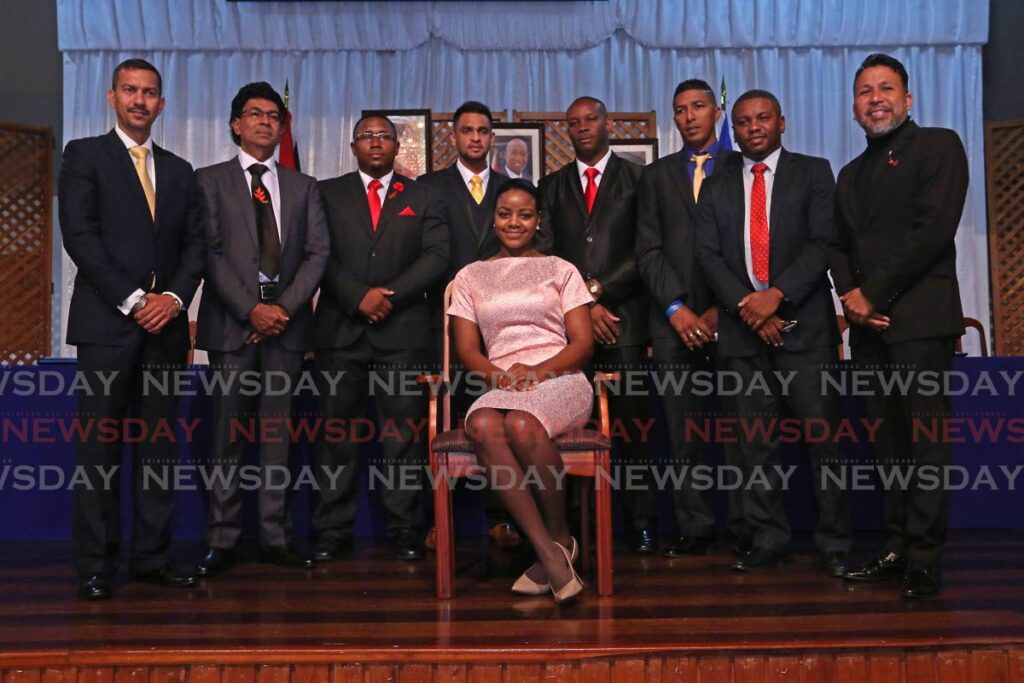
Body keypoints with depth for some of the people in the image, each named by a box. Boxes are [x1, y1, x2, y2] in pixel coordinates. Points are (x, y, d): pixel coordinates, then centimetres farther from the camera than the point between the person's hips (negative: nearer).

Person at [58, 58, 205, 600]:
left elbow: (195, 243, 11)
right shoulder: (85, 155, 5)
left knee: (159, 444, 5)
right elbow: (79, 235, -6)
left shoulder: (179, 170, 18)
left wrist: (175, 298, -6)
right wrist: (132, 300, -12)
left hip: (165, 324, 4)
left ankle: (152, 556, 13)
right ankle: (94, 565, 6)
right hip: (107, 322, -4)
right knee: (100, 447, -1)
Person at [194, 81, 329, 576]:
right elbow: (210, 252, -2)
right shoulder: (211, 180, 8)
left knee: (278, 430, 4)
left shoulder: (303, 187, 16)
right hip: (232, 321, -2)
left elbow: (317, 253, 6)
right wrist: (251, 309, -12)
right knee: (229, 431, -1)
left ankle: (276, 537, 9)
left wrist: (285, 306, -8)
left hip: (286, 320, 2)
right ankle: (221, 540, 6)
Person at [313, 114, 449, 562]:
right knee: (336, 431, 2)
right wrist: (359, 297, -11)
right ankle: (333, 529, 10)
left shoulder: (423, 198, 14)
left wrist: (389, 294, -10)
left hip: (402, 329, 0)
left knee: (405, 432, -1)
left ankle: (404, 528, 7)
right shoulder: (328, 194, 13)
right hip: (340, 329, 1)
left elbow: (436, 256, 2)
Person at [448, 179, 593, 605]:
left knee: (521, 424, -36)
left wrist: (540, 371, -12)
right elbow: (467, 350, 11)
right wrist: (499, 375, -10)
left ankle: (559, 535, -12)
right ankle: (550, 553, -30)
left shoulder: (560, 270, 16)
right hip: (500, 384, 2)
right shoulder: (470, 277, 20)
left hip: (559, 380, -1)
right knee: (483, 426, -35)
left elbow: (583, 343, 7)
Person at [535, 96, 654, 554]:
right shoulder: (552, 185, 17)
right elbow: (545, 254, 8)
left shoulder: (637, 179, 10)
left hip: (623, 319, -2)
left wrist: (597, 289, -7)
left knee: (632, 426, -2)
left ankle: (641, 522, 6)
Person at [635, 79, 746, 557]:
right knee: (683, 432, 2)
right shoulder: (656, 175, 16)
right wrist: (676, 309, -5)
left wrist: (724, 309, -7)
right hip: (675, 319, 2)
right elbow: (648, 250, 7)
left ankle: (746, 527, 6)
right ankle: (694, 528, 9)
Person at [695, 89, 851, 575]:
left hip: (804, 322, -2)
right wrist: (748, 307, -9)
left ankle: (834, 544, 6)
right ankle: (769, 539, 14)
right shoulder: (716, 186, 15)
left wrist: (777, 294, -15)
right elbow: (708, 255, 5)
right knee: (756, 440, 5)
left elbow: (823, 242, -4)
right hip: (743, 325, 3)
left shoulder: (813, 172, 8)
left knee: (821, 434, -4)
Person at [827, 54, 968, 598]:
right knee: (888, 442, 8)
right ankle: (896, 548, 14)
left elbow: (934, 230, -10)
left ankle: (923, 558, -1)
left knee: (925, 439, -6)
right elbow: (838, 245, 19)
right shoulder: (851, 174, 23)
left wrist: (874, 293, -11)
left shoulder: (939, 146, 2)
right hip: (869, 324, 6)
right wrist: (849, 294, -2)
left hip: (919, 317, -6)